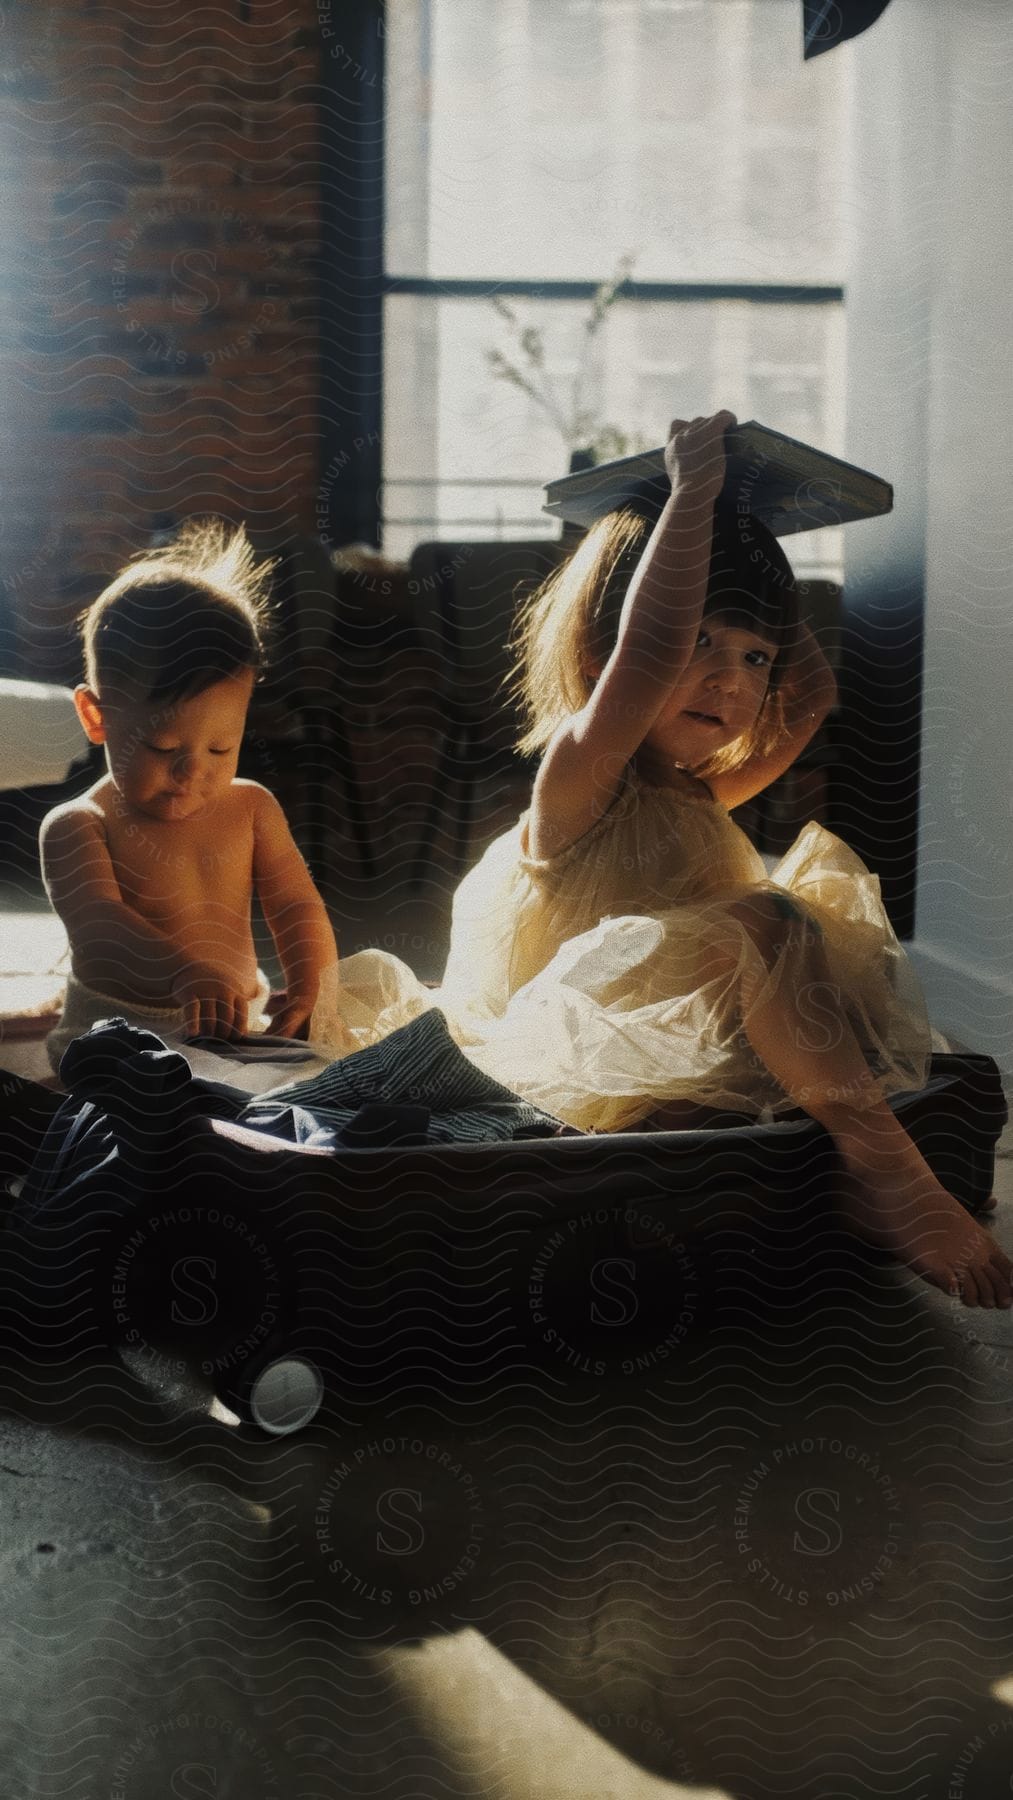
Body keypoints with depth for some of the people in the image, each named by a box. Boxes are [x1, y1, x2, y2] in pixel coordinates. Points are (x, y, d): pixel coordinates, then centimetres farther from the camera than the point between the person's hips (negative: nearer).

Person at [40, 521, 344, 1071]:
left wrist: (311, 991, -23)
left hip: (238, 1026, 4)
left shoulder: (251, 809, 7)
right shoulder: (76, 828, -8)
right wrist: (186, 973, -46)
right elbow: (100, 921, -25)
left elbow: (296, 906, 0)